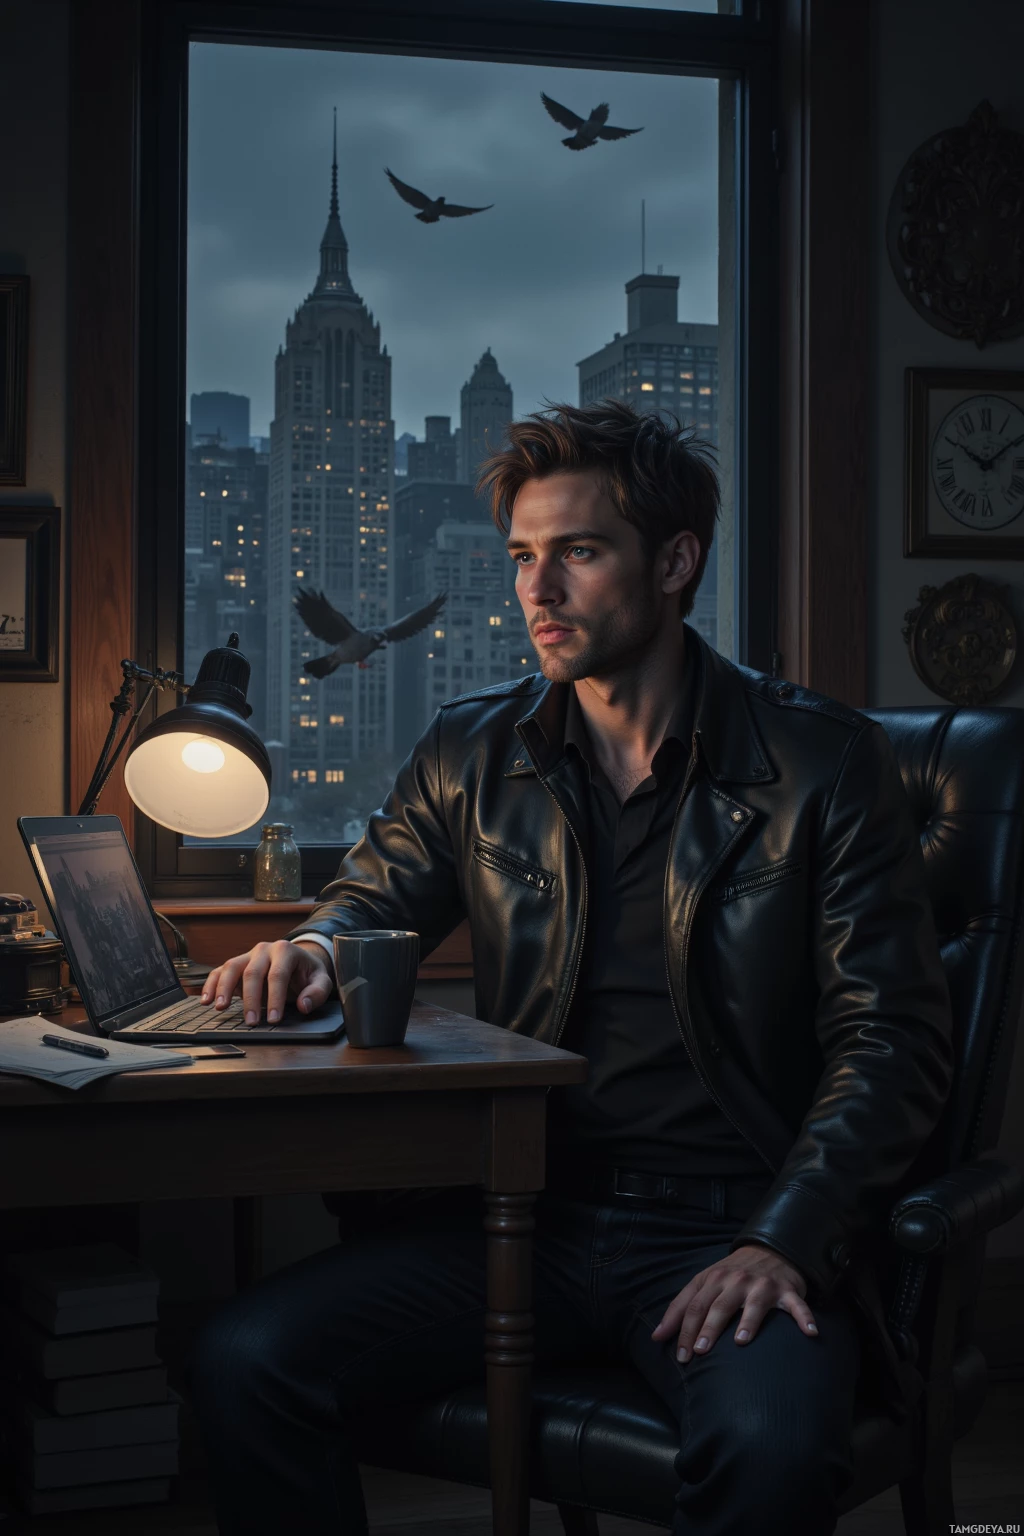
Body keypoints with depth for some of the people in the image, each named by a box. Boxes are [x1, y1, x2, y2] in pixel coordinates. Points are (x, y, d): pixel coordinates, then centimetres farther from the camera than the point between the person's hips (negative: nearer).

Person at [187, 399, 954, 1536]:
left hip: (728, 1227, -3)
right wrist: (312, 952, -2)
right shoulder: (471, 751, 12)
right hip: (514, 1216, 3)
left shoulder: (824, 761, 1)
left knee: (768, 1443, -36)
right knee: (243, 1362, -21)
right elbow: (374, 900, 25)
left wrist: (779, 1244, -17)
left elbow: (893, 1044, -2)